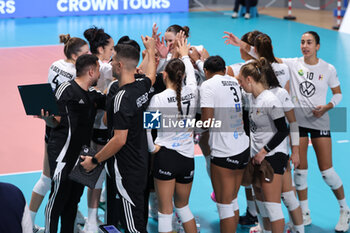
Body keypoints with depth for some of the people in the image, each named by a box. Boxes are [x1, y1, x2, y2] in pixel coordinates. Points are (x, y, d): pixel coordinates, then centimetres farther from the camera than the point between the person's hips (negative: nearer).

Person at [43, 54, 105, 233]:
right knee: (58, 197, -6)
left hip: (81, 154, 8)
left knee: (74, 198, 12)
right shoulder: (67, 89, -10)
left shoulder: (92, 94, 14)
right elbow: (55, 121, -7)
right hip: (63, 154, -8)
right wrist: (46, 117, -30)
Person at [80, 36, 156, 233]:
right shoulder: (142, 86, 2)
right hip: (142, 163, 9)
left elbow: (120, 140, -24)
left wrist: (94, 160, -13)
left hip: (128, 170, -9)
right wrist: (151, 49, 43)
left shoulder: (122, 98, -22)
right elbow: (152, 75, 29)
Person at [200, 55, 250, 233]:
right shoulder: (234, 82, 10)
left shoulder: (208, 85, -9)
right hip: (242, 147, 7)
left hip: (224, 151, -7)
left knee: (224, 205, 0)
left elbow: (207, 121, -18)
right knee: (233, 200, 18)